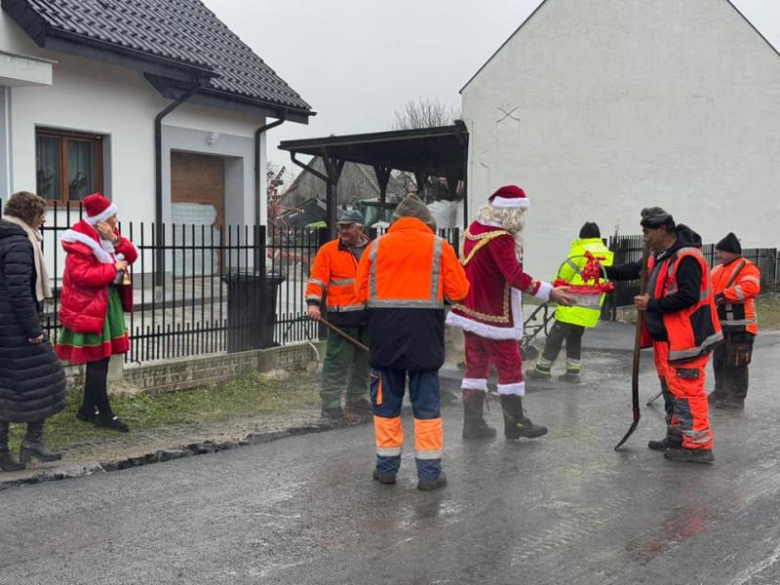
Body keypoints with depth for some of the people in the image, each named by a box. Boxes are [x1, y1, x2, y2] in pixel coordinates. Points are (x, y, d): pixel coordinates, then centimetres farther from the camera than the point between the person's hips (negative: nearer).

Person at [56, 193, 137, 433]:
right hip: (90, 307, -9)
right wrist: (113, 268, -18)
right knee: (97, 360, -7)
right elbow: (80, 275, -25)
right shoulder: (81, 241, -16)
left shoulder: (108, 235, 12)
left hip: (108, 304, 9)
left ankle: (88, 409, 21)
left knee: (99, 359, 12)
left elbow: (132, 255, 8)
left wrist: (115, 240, -10)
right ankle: (105, 413, -2)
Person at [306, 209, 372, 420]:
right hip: (342, 316, -5)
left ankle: (356, 400, 25)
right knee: (337, 360, -7)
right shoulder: (328, 250, -1)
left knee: (363, 359, 13)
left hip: (369, 315, 5)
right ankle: (330, 402, -1)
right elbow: (317, 279, -7)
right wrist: (314, 304, -20)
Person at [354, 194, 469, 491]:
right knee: (426, 400, 5)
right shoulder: (439, 246, 0)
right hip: (424, 332, -1)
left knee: (386, 400, 12)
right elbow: (458, 290, -2)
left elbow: (360, 292, 4)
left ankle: (387, 466, 20)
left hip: (384, 332, 2)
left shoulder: (376, 246, 5)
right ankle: (429, 471, 8)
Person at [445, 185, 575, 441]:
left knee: (476, 364, 13)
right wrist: (549, 293, -27)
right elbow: (515, 276, -27)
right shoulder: (500, 237, -21)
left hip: (470, 310, 9)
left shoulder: (475, 227, 5)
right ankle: (515, 423, 11)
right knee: (510, 364, 3)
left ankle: (472, 423, 16)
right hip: (494, 314, -9)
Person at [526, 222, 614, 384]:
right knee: (575, 338, 19)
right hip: (591, 308, 6)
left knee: (555, 337, 3)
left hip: (574, 305, -6)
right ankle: (573, 373, 18)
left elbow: (563, 273, -8)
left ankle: (542, 370, 8)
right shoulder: (607, 254, 8)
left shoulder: (581, 250, -11)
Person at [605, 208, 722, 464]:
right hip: (665, 338, 11)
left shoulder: (686, 258, -19)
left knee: (686, 391, -8)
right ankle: (677, 437, 30)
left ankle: (698, 446, -2)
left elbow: (688, 296, -26)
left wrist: (651, 305, -20)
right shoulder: (659, 257, 13)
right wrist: (605, 272, 5)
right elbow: (636, 270, 17)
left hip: (686, 339, -11)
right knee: (671, 388, 18)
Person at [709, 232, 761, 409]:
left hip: (740, 326, -9)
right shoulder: (718, 270, 16)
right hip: (721, 325, 9)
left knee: (736, 364, -4)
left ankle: (737, 398, 3)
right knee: (719, 361, 17)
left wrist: (723, 295, -30)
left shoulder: (747, 268, -11)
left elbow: (751, 287, -28)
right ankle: (721, 392, 29)